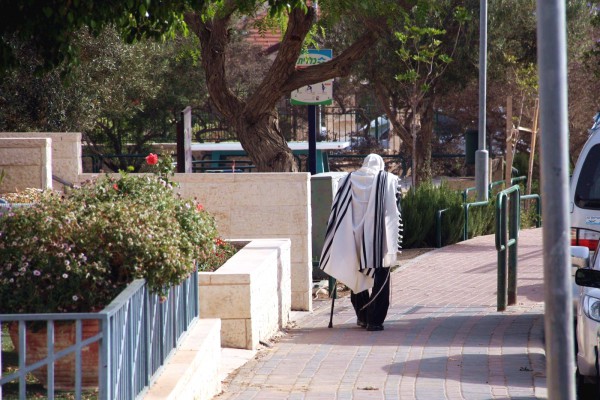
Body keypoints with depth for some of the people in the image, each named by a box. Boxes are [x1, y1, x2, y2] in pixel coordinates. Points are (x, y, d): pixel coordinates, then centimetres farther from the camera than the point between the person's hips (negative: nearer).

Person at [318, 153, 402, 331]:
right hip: (379, 239, -3)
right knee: (379, 280, 4)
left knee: (357, 276, 19)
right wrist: (394, 242, -4)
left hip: (353, 238, 3)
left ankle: (362, 316, 24)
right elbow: (393, 212, -5)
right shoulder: (388, 180, 1)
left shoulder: (348, 180, 8)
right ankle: (374, 320, -3)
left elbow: (337, 210, 6)